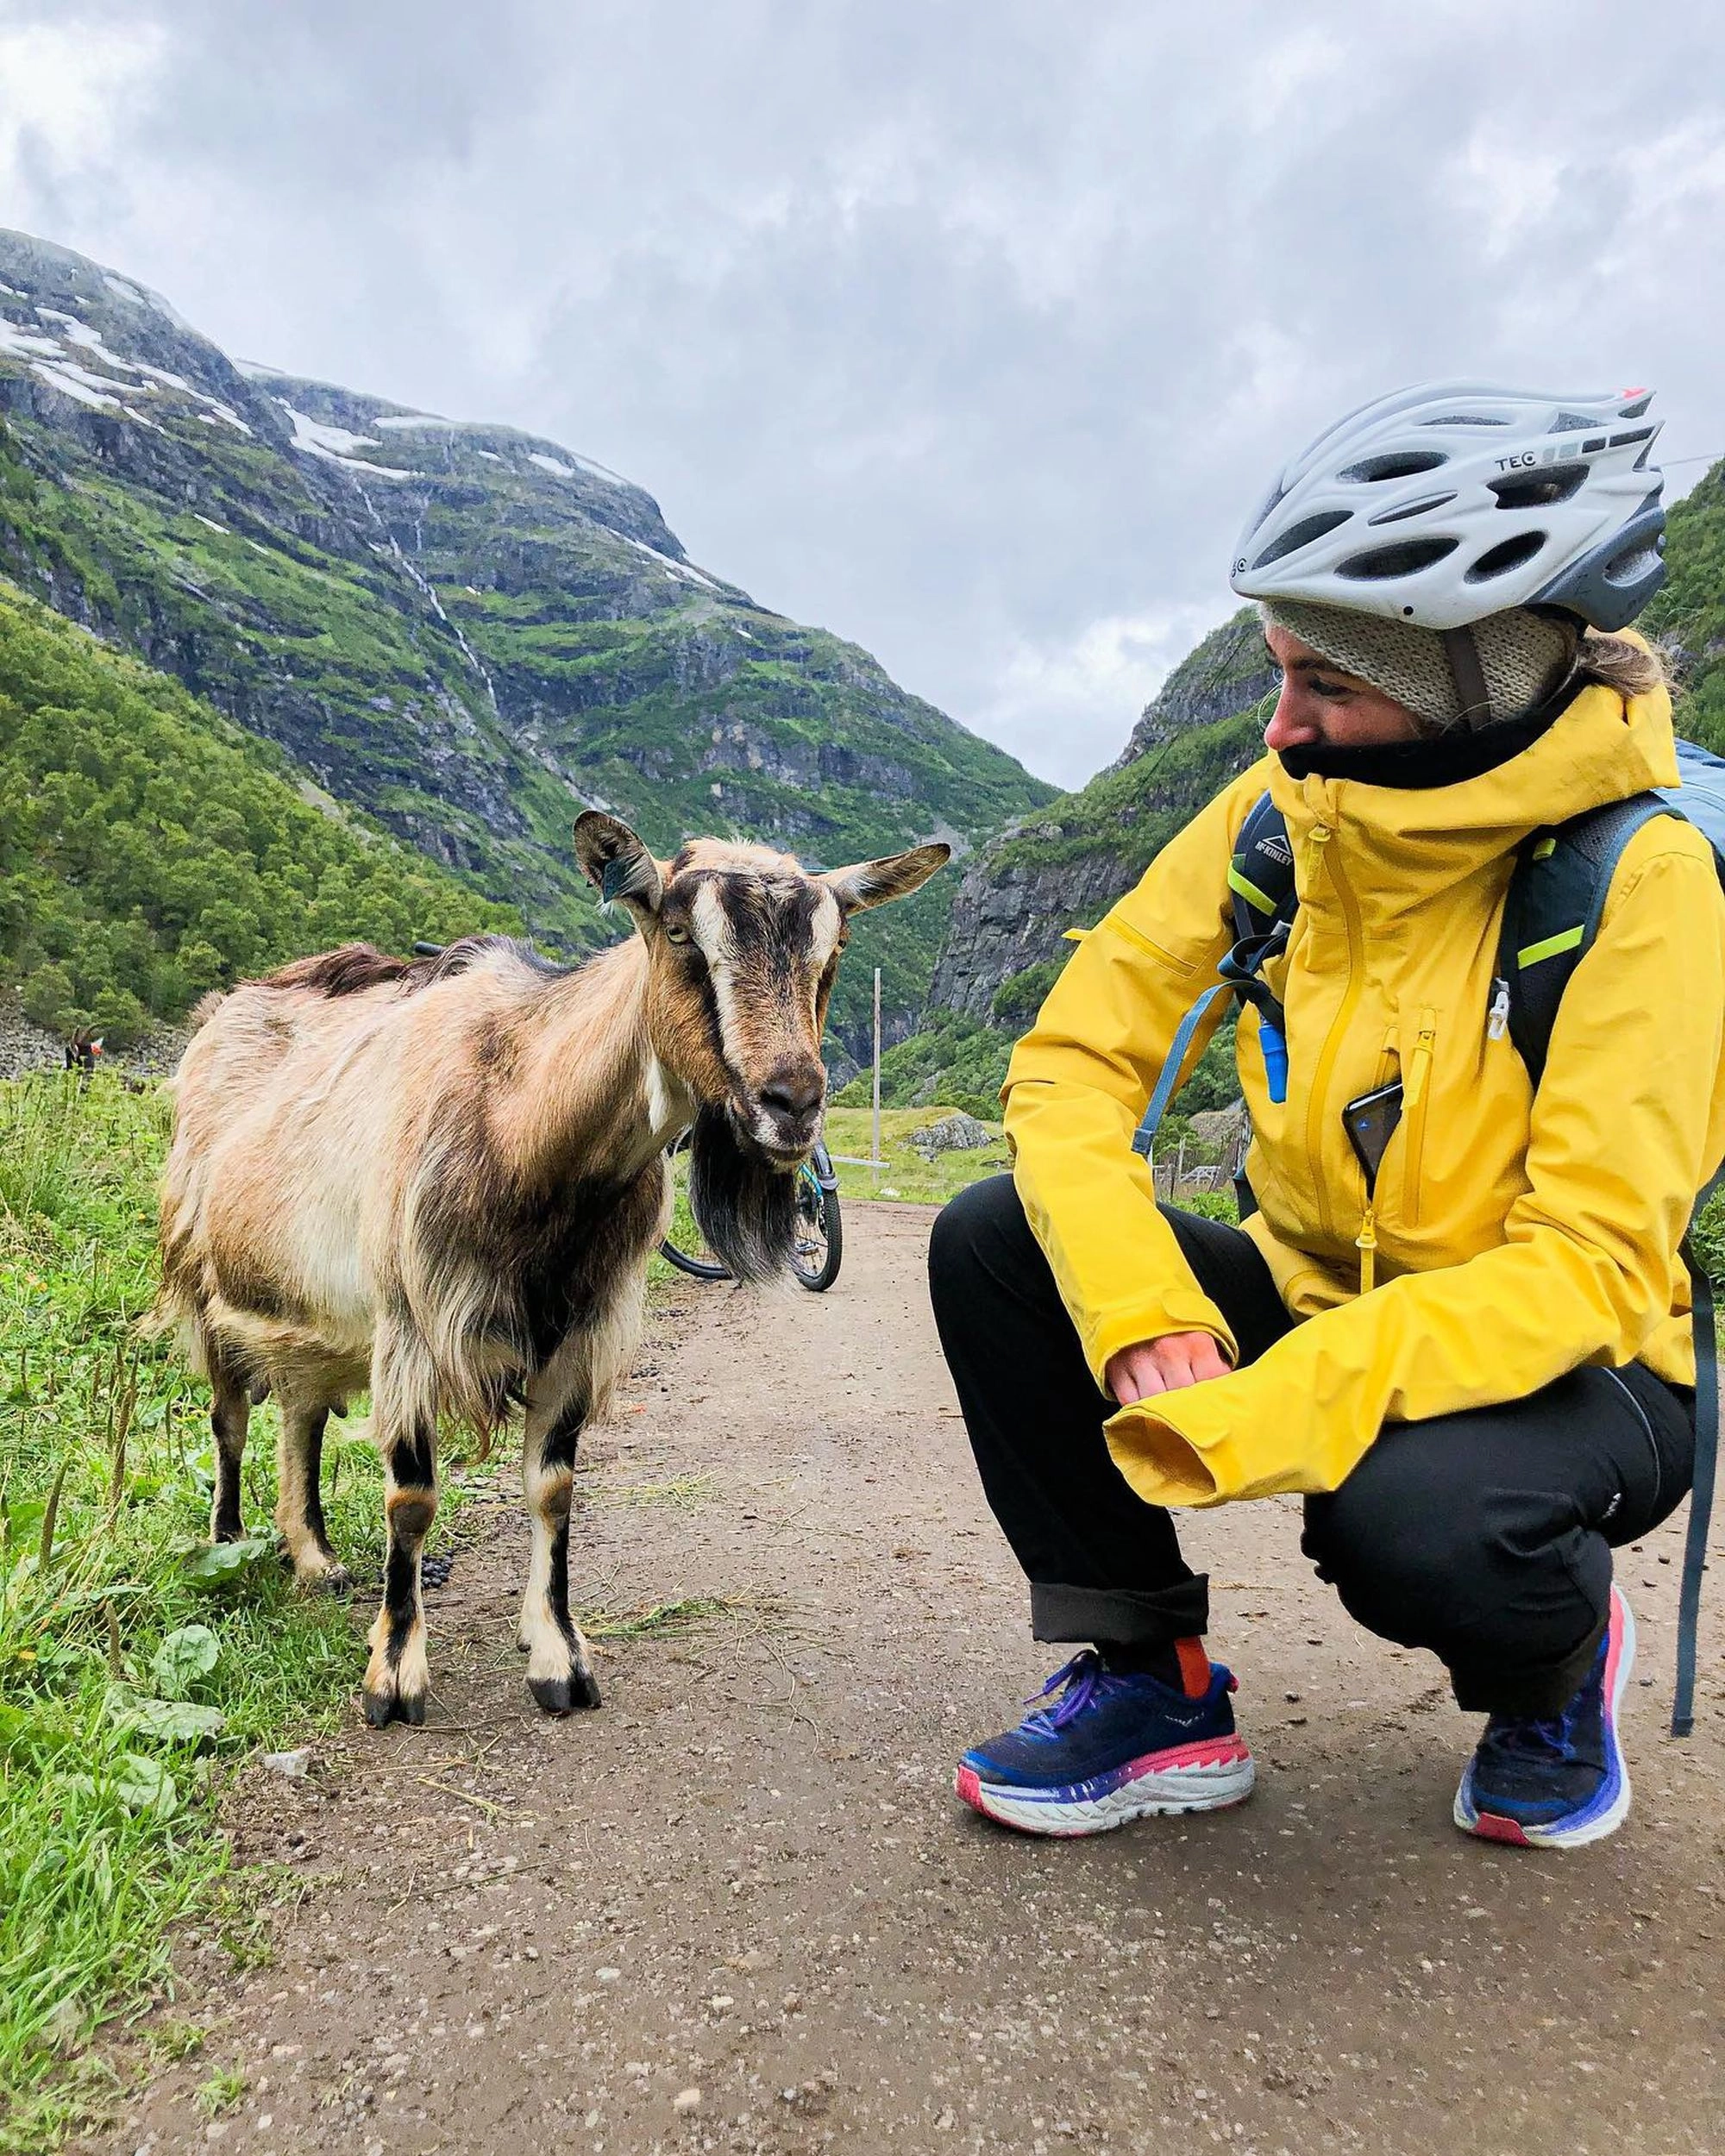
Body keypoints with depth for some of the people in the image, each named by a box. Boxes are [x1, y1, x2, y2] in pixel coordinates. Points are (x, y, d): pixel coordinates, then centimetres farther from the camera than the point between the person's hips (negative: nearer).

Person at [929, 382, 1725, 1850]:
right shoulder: (1280, 813, -7)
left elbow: (1591, 1266, -25)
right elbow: (1073, 1060, -11)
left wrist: (1261, 1409, -36)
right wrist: (1146, 1318, -28)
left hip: (1562, 1366, -4)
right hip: (1315, 1298, 4)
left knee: (1406, 1513, -37)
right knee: (995, 1243, -16)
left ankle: (1557, 1662, 4)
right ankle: (1157, 1686, -1)